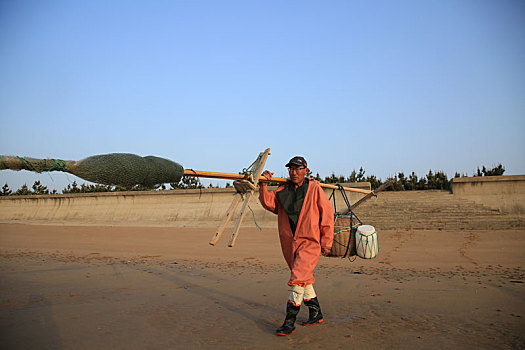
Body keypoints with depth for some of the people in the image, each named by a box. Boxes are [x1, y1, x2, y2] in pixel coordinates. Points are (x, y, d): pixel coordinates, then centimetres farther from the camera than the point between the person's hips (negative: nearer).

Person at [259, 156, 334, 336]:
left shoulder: (315, 189, -3)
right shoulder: (282, 191, 8)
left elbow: (327, 215, -2)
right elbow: (268, 202, -5)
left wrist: (326, 242, -3)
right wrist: (263, 185, -21)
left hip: (310, 242, -5)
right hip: (289, 243, 5)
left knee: (298, 279, -14)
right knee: (304, 279, 17)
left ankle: (289, 321, -7)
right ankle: (315, 313, 34)